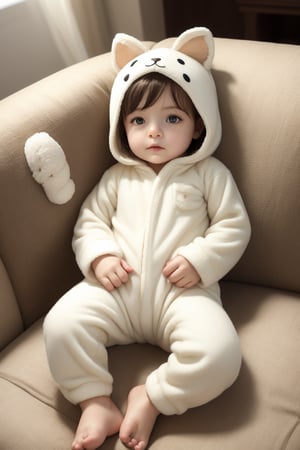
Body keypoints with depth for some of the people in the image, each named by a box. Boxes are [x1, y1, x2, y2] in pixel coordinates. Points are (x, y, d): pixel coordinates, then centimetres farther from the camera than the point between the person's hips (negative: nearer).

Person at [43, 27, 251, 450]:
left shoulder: (209, 173, 9)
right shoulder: (118, 177, 17)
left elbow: (234, 226, 4)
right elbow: (89, 220, 16)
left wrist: (200, 260, -13)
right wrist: (99, 256, -6)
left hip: (183, 292, -2)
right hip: (119, 289, 2)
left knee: (219, 352, -29)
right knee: (62, 322, -24)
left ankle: (153, 397, -8)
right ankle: (96, 401, -10)